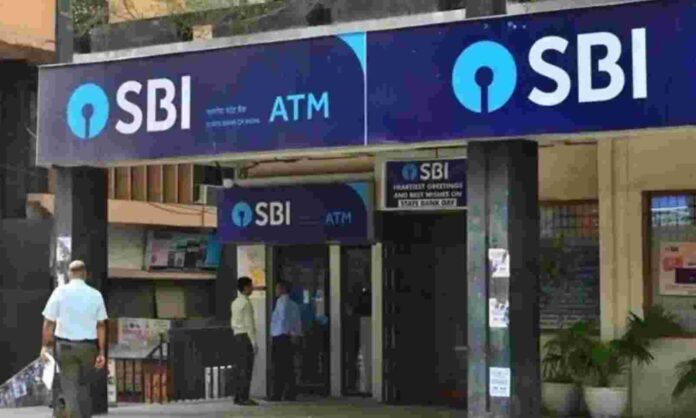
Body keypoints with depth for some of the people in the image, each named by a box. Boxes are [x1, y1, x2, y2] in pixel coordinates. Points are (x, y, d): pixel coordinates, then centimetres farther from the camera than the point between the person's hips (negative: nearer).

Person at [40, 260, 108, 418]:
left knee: (70, 389, 1)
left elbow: (49, 322, -5)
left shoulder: (60, 292, -4)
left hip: (65, 345, -2)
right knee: (85, 387, 17)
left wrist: (45, 345, 4)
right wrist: (101, 352, 5)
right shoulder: (95, 294, 1)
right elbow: (101, 325, 1)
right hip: (88, 346, 2)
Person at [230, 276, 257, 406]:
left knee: (241, 368, 11)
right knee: (246, 368, -8)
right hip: (245, 337, -9)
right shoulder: (246, 303, -12)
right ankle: (243, 398, -9)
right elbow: (249, 324, -16)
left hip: (237, 336, 9)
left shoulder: (235, 302, 16)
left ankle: (238, 397, 14)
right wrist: (254, 343, -15)